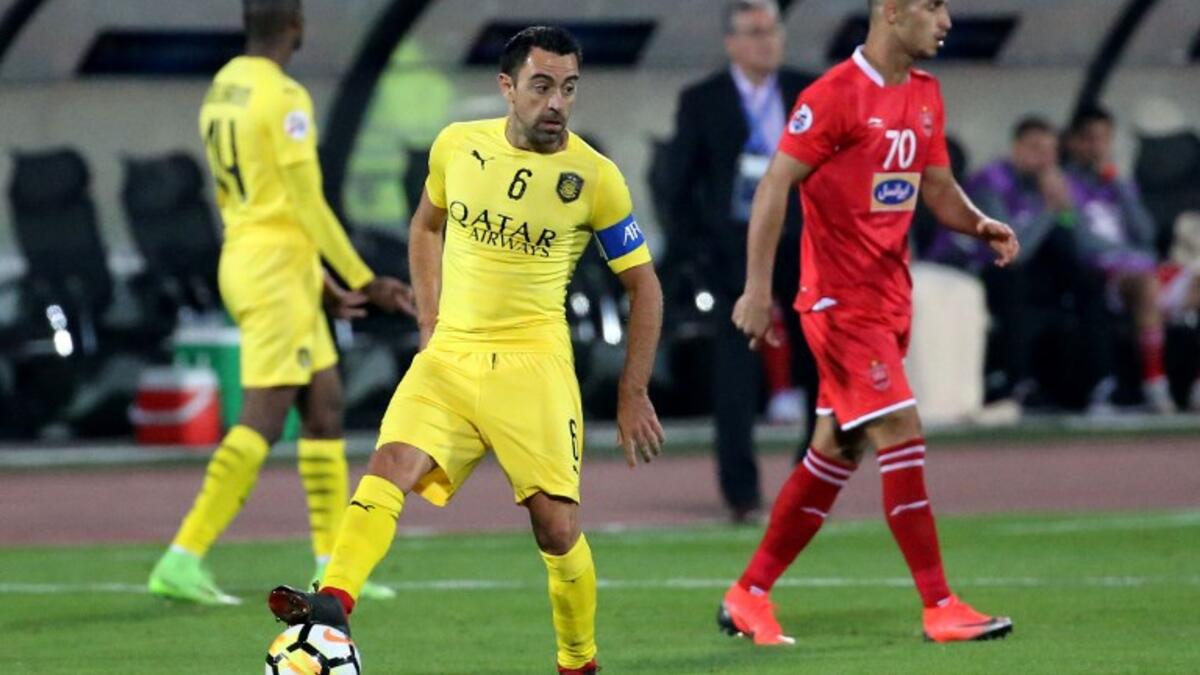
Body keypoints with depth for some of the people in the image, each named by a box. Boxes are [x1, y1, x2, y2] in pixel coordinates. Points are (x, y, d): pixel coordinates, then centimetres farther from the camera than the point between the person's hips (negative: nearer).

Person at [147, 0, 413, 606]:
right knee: (262, 420, -11)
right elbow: (308, 204, -15)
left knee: (325, 407, 12)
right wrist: (365, 282, -9)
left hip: (243, 261, 9)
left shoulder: (221, 92, 14)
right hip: (277, 267, -9)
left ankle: (333, 563, 12)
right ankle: (182, 560, -15)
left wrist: (317, 282, 24)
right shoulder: (283, 97, -14)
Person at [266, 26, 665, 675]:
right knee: (391, 464, -22)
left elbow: (643, 287, 4)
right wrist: (429, 321, 11)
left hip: (534, 361, -2)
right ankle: (334, 603, -35)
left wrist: (633, 395, 2)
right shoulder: (457, 146, 3)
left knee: (556, 526, -5)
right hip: (450, 355, 2)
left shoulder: (594, 177, -5)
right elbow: (426, 226, 23)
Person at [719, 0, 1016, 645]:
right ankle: (939, 607, -8)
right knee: (902, 435, -12)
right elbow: (774, 187, -14)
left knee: (837, 451, 11)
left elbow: (936, 185, 17)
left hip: (888, 297, 9)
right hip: (839, 298, -9)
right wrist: (758, 289, -18)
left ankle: (749, 595, 20)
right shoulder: (834, 95, -15)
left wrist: (977, 223, -4)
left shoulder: (924, 95, 10)